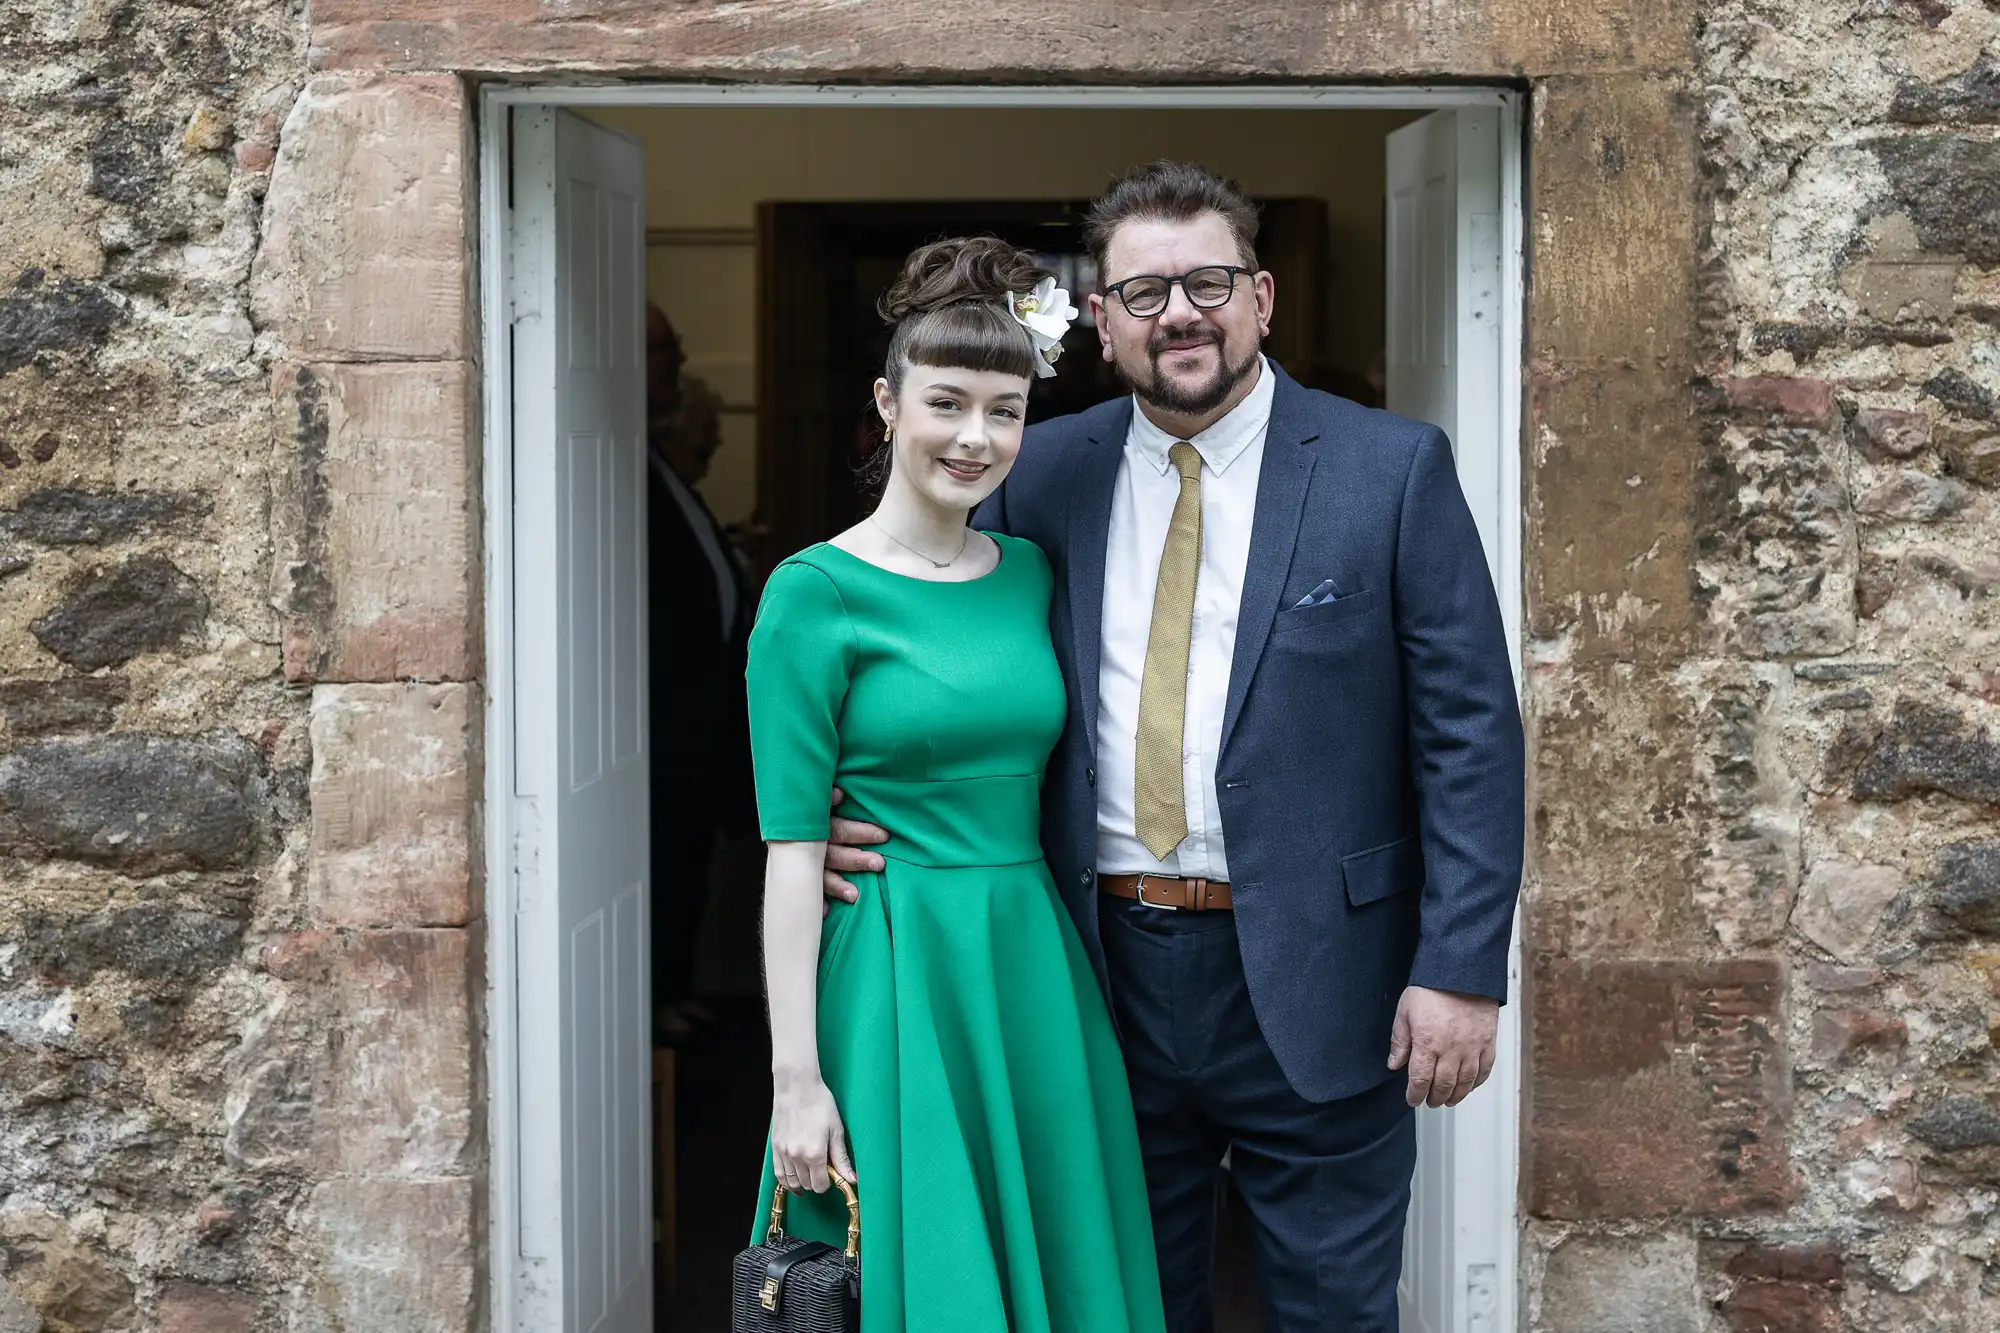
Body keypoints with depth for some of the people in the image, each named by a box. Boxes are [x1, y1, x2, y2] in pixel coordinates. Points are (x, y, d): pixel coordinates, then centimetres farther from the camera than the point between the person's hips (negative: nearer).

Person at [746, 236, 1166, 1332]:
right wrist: (796, 1076, -14)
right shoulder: (816, 592, -9)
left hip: (1034, 966, 5)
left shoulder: (1031, 573, 8)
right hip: (894, 974, -5)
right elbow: (791, 844, -11)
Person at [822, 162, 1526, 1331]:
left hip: (1309, 978, -3)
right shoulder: (1045, 474, 4)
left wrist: (1462, 970, -13)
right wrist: (844, 798, -3)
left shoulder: (1393, 468, -5)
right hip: (1110, 963, 3)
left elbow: (1472, 732, -6)